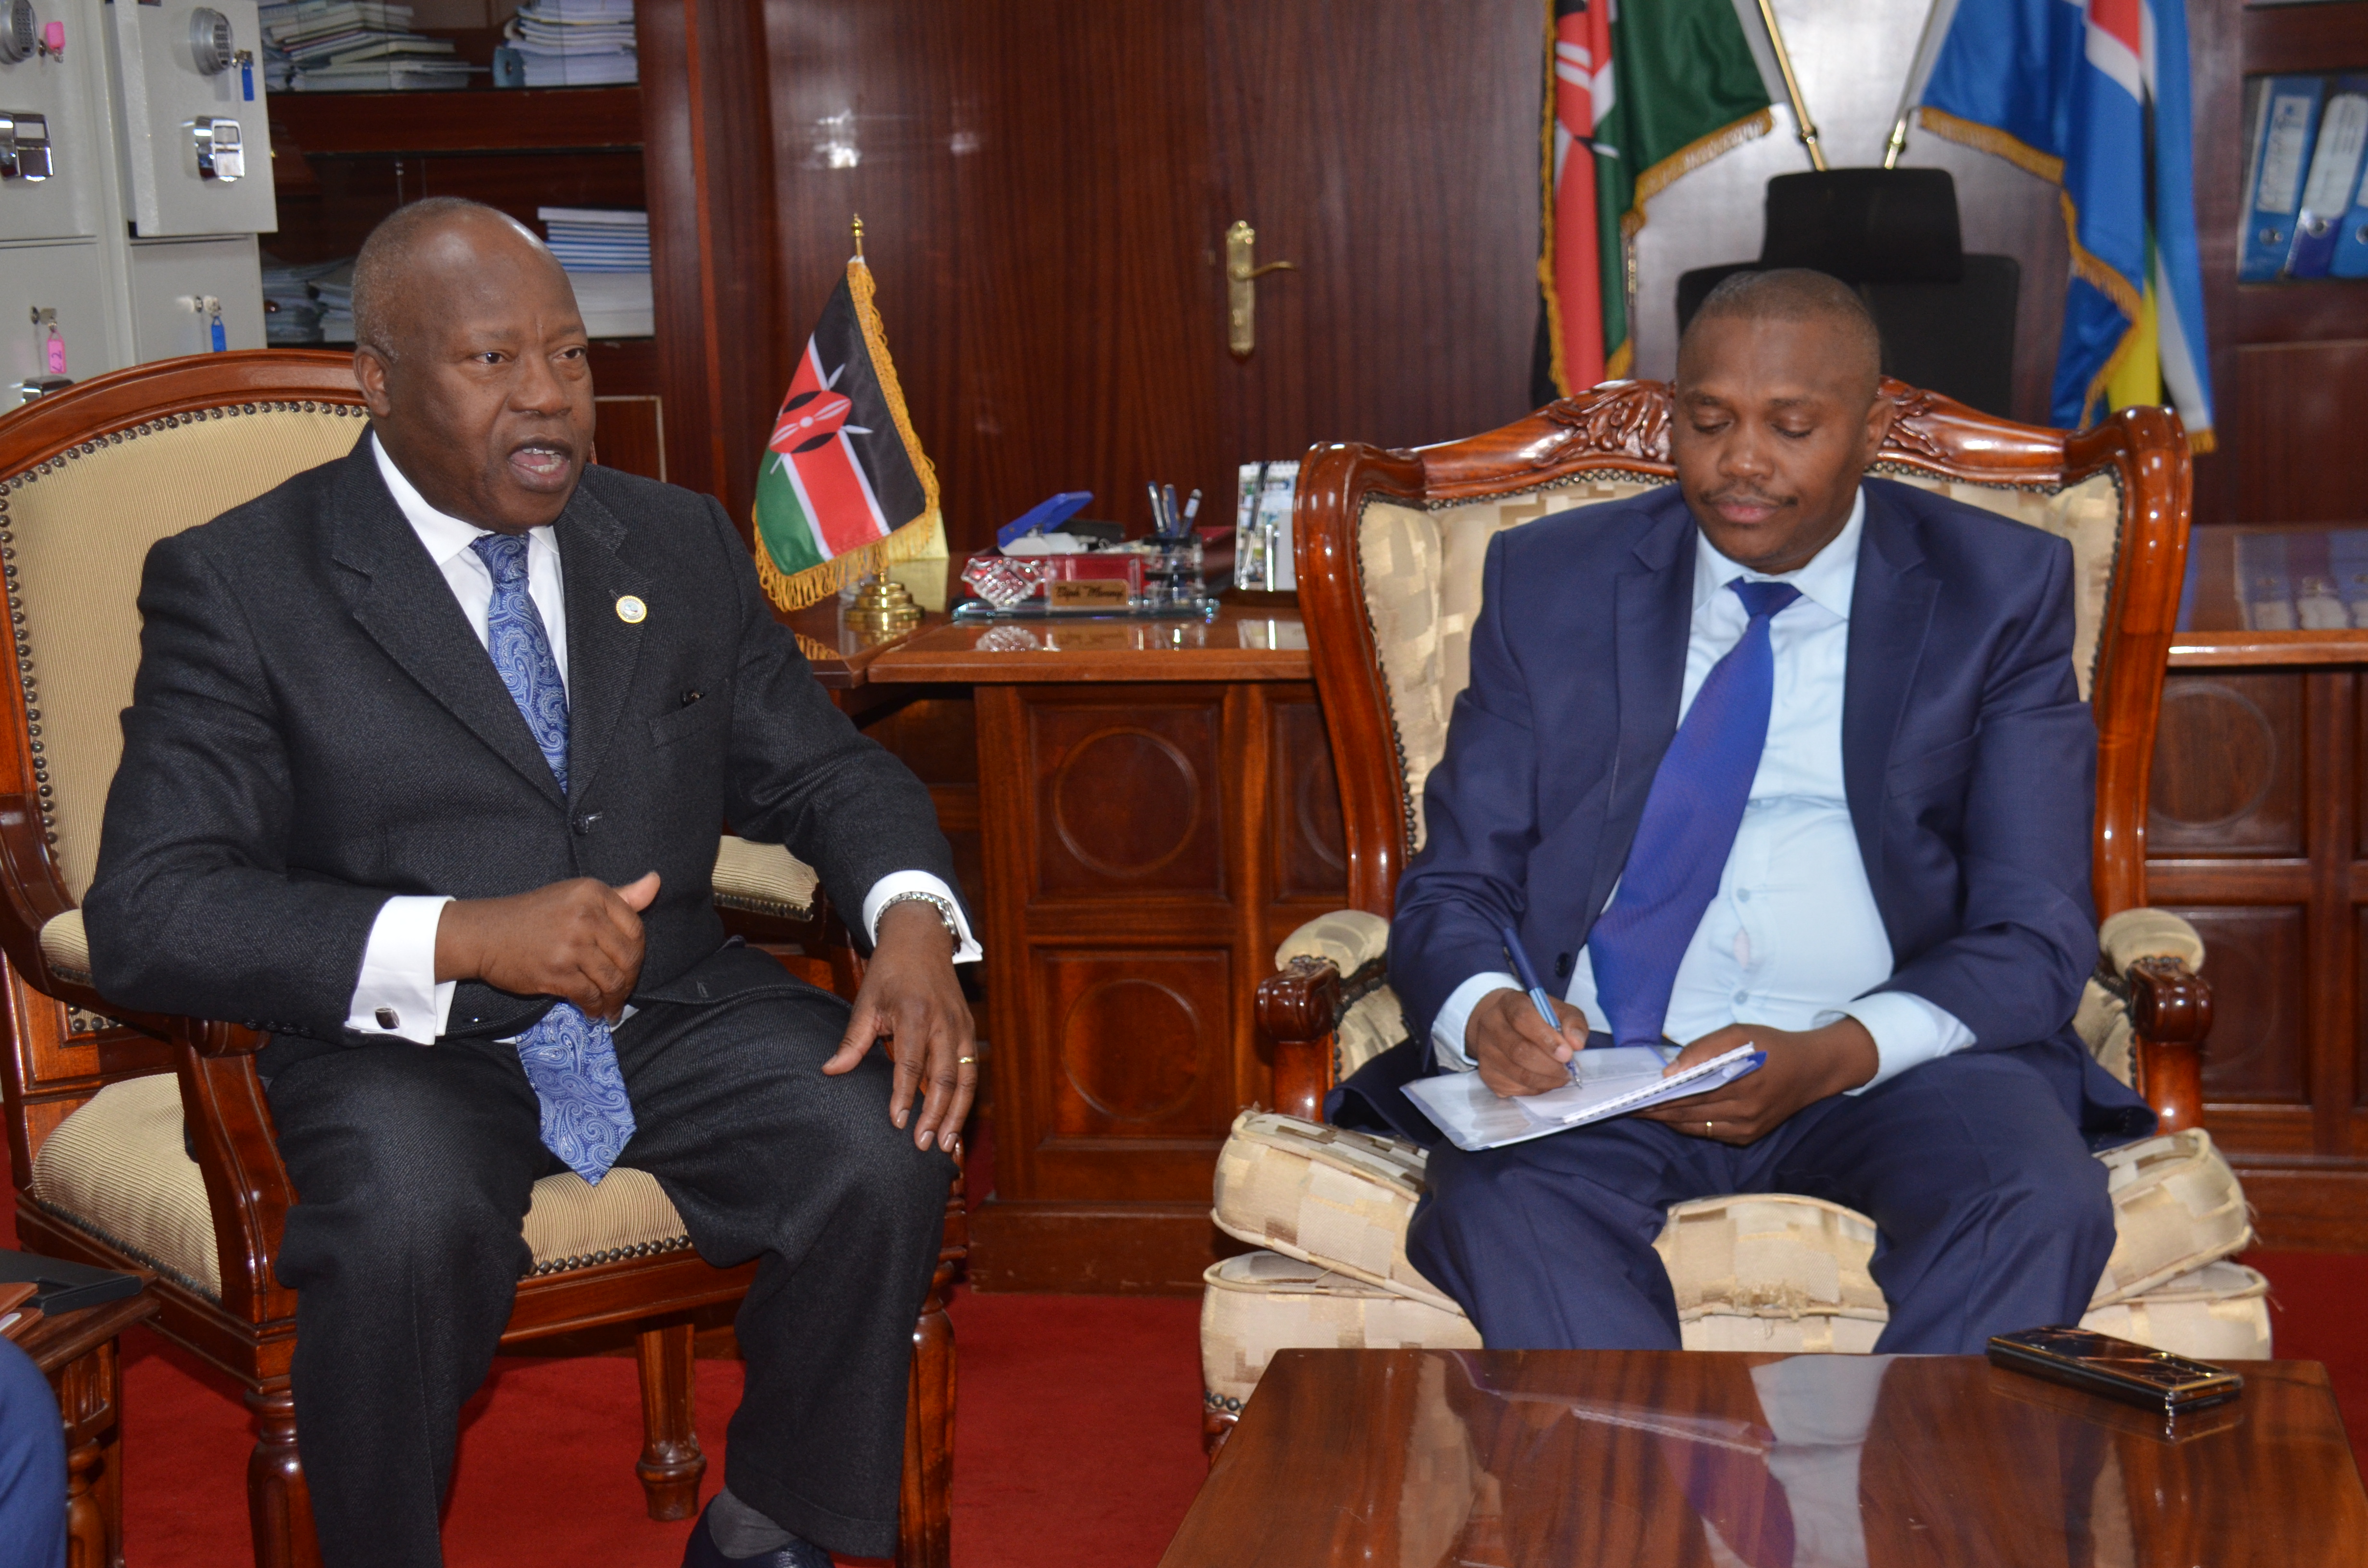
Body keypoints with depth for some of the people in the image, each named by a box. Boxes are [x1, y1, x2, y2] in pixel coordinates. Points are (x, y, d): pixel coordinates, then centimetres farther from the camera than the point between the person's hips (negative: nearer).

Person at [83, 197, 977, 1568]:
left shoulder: (683, 545, 10)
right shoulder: (237, 583, -5)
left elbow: (821, 770, 15)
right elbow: (149, 915, -14)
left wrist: (912, 920, -10)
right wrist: (464, 938, -27)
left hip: (675, 1010, 4)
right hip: (407, 1046, -4)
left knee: (888, 1149, -22)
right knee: (406, 1234, -35)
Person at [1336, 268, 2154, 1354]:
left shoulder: (2000, 594, 7)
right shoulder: (1549, 583, 12)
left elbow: (2034, 938, 1)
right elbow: (1454, 886, 10)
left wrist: (1835, 1055, -19)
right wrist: (1484, 1014, -16)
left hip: (1892, 1056, 0)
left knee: (2036, 1205, -32)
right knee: (1497, 1209, -33)